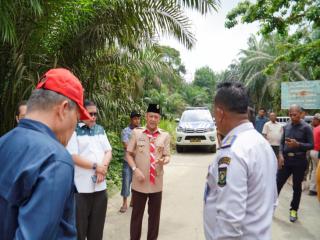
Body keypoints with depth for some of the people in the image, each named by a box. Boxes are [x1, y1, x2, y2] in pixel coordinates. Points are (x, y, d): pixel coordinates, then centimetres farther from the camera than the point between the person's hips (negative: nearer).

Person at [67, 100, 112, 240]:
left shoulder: (100, 129, 11)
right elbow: (73, 157, -15)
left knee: (97, 226, 17)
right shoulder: (74, 130, -8)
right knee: (79, 227, 7)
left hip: (100, 186, 6)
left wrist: (103, 166, -9)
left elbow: (108, 151, 10)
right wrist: (96, 166, -13)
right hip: (81, 188, -5)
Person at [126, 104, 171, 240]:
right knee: (136, 214, 12)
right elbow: (128, 154, 1)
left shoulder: (165, 136, 1)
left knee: (154, 215, 15)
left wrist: (164, 160, -21)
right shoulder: (136, 133, -2)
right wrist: (135, 169, -13)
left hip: (156, 183, 1)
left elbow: (167, 156, 2)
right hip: (139, 182, -1)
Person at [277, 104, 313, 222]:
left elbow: (311, 145, -7)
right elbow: (282, 142, 8)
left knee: (296, 187, 10)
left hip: (299, 161, -3)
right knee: (278, 183, 4)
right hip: (286, 159, 3)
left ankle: (294, 210, 25)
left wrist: (297, 144, -22)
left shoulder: (306, 127, -7)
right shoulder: (286, 126, 5)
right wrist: (280, 155, -7)